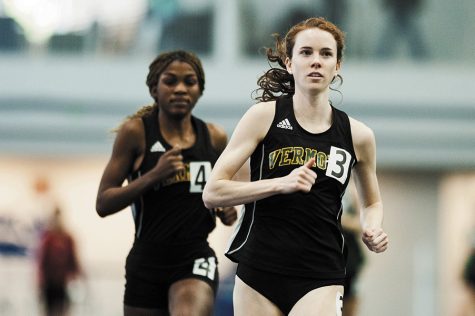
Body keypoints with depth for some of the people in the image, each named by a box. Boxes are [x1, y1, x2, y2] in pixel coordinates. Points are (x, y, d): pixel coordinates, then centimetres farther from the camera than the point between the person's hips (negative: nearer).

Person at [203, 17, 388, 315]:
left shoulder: (358, 135, 6)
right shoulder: (264, 116, -1)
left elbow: (372, 203, 25)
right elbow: (212, 192, -6)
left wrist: (373, 230, 3)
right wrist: (281, 184, -17)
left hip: (320, 279, 0)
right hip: (258, 274, 0)